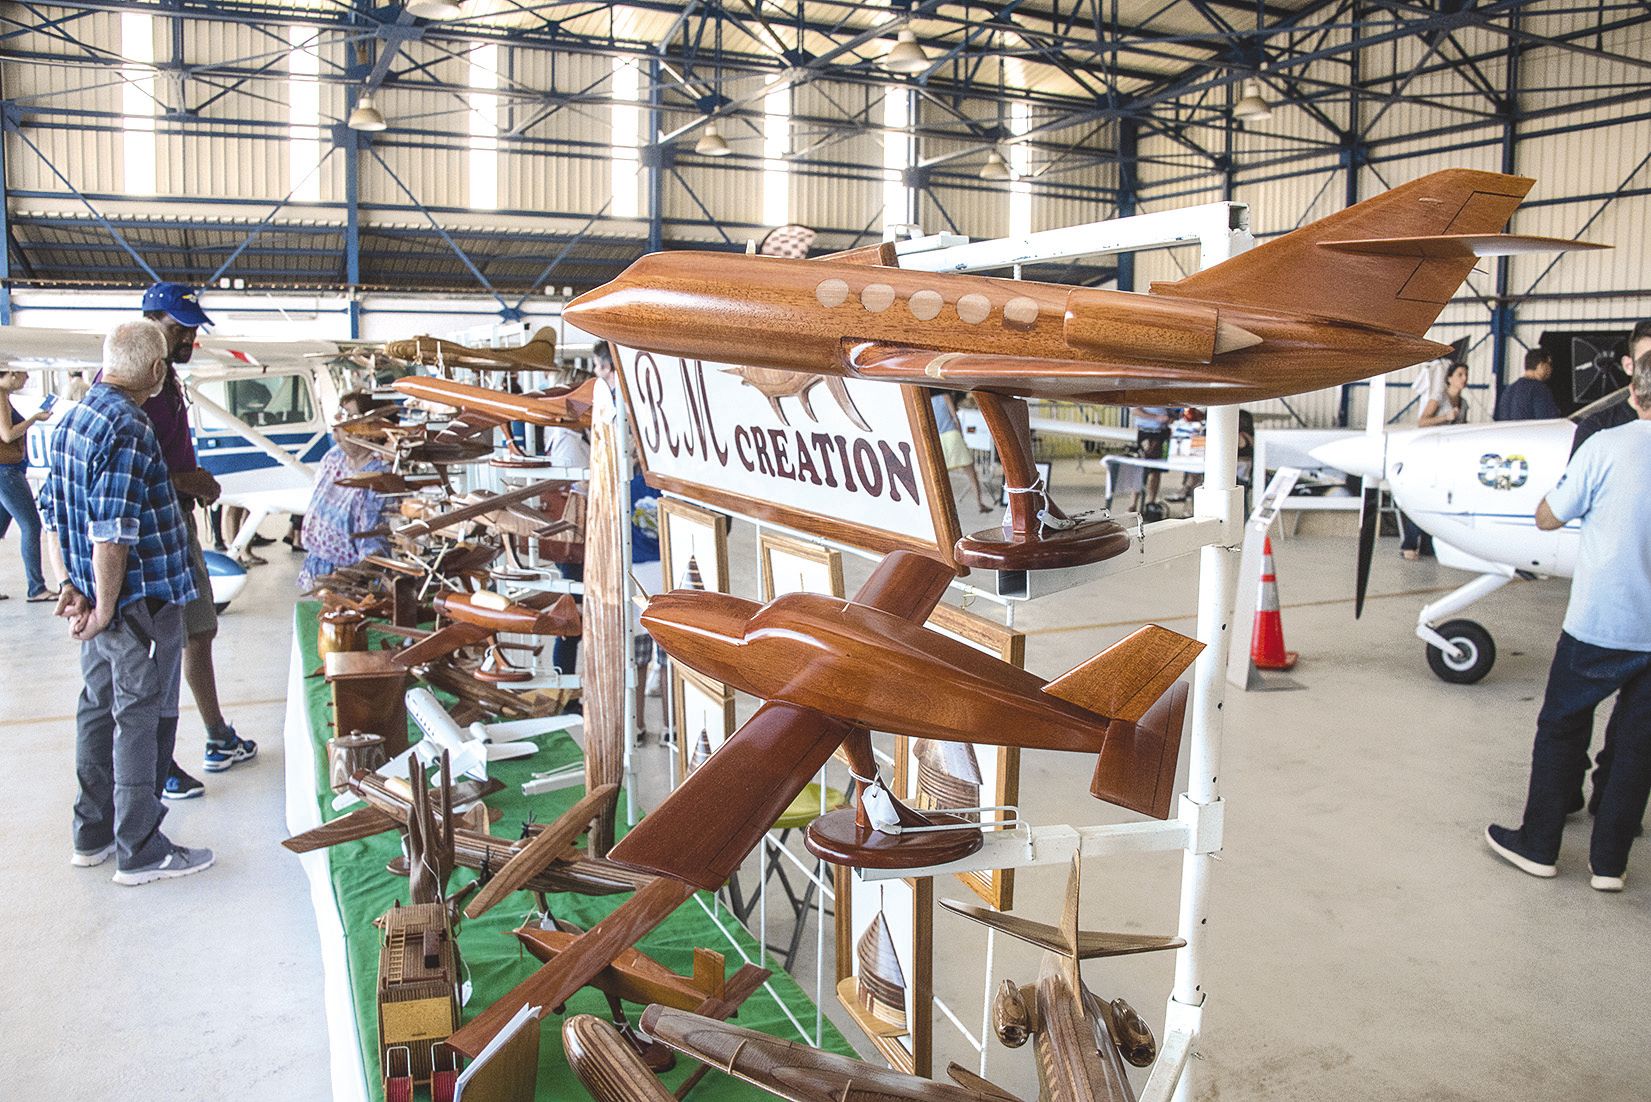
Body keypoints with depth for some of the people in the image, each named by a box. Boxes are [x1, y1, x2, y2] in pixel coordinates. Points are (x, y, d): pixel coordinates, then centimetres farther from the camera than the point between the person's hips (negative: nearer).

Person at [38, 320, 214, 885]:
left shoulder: (70, 420, 9)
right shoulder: (129, 429, -22)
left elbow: (52, 511, 13)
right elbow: (111, 532, -26)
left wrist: (67, 585, 9)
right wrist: (106, 610, -18)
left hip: (101, 604, 9)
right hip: (141, 603, -9)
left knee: (98, 710, 18)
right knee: (141, 721, 1)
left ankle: (93, 834, 31)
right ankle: (140, 851, 12)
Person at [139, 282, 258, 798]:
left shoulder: (169, 378, 14)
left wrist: (199, 483, 10)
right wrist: (182, 482, -22)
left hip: (180, 520, 10)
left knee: (200, 631, 18)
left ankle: (219, 741, 31)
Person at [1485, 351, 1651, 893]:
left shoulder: (1607, 446, -11)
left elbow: (1548, 518, -3)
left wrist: (1562, 488, 17)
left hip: (1598, 622, -3)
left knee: (1561, 730, 12)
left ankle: (1539, 846, 20)